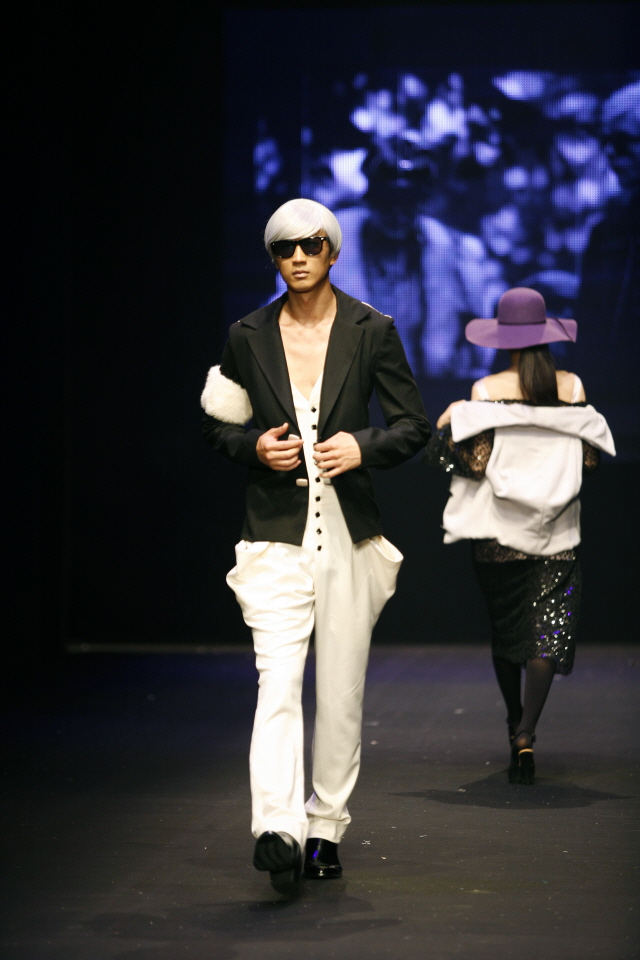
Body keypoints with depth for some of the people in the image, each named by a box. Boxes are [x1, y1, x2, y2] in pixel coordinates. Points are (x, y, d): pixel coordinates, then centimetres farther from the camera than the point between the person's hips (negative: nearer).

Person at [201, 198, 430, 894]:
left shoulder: (371, 332, 2)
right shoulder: (248, 337, 4)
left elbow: (415, 425, 6)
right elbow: (216, 425, 14)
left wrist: (364, 446, -13)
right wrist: (255, 445, -7)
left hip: (349, 532, 1)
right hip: (277, 533, -1)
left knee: (340, 689, 6)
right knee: (278, 679, -16)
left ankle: (325, 827, 19)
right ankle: (277, 830, -25)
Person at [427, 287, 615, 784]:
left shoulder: (487, 392, -7)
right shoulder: (573, 388, -2)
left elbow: (472, 461, -12)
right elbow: (591, 458, 0)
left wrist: (445, 425, 5)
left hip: (499, 530, 0)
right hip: (556, 529, 0)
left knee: (505, 630, 16)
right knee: (548, 629, -1)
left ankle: (515, 726, 31)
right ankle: (526, 734, -19)